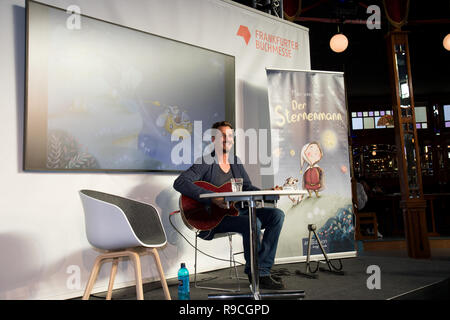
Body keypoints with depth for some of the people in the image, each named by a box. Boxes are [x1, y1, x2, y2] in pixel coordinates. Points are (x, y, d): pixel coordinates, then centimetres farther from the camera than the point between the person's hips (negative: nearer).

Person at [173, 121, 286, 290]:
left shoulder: (236, 161, 15)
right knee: (253, 223, -31)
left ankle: (262, 269, -7)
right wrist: (212, 198, -30)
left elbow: (247, 187, 15)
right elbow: (180, 183, -23)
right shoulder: (206, 163, -9)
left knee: (277, 215, -8)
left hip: (238, 211, 8)